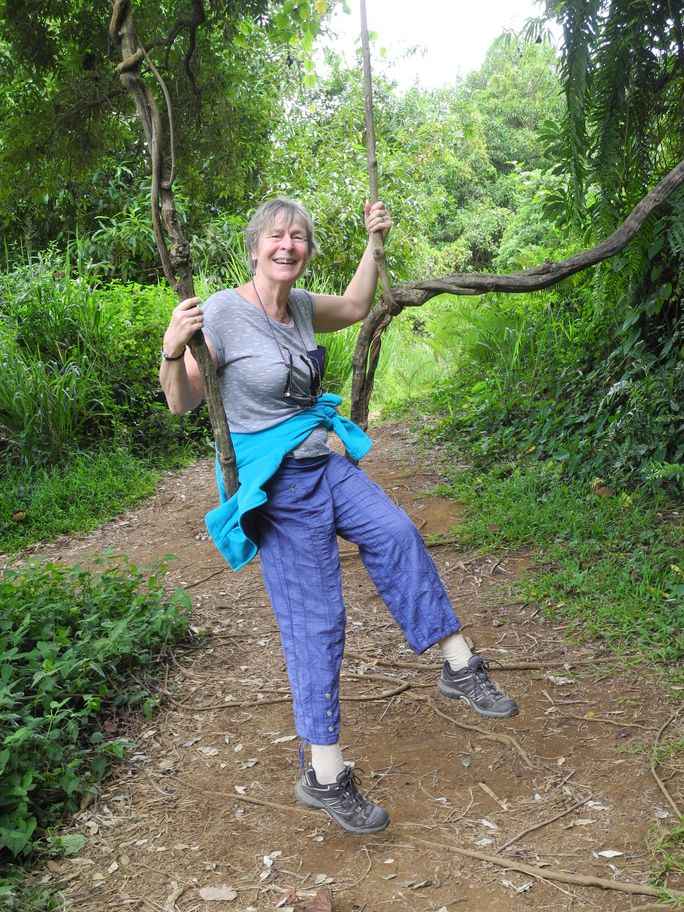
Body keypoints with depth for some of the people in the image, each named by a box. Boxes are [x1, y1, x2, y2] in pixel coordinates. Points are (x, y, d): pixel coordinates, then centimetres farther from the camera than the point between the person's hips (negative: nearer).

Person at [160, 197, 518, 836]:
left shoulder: (299, 305, 5)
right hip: (277, 486, -7)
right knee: (315, 622, -3)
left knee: (396, 535, 10)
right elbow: (182, 403, -11)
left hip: (325, 465, 8)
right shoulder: (222, 313, -16)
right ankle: (325, 778, 12)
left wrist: (373, 243, 21)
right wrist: (173, 348, -30)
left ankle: (458, 665, 28)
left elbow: (354, 309, 26)